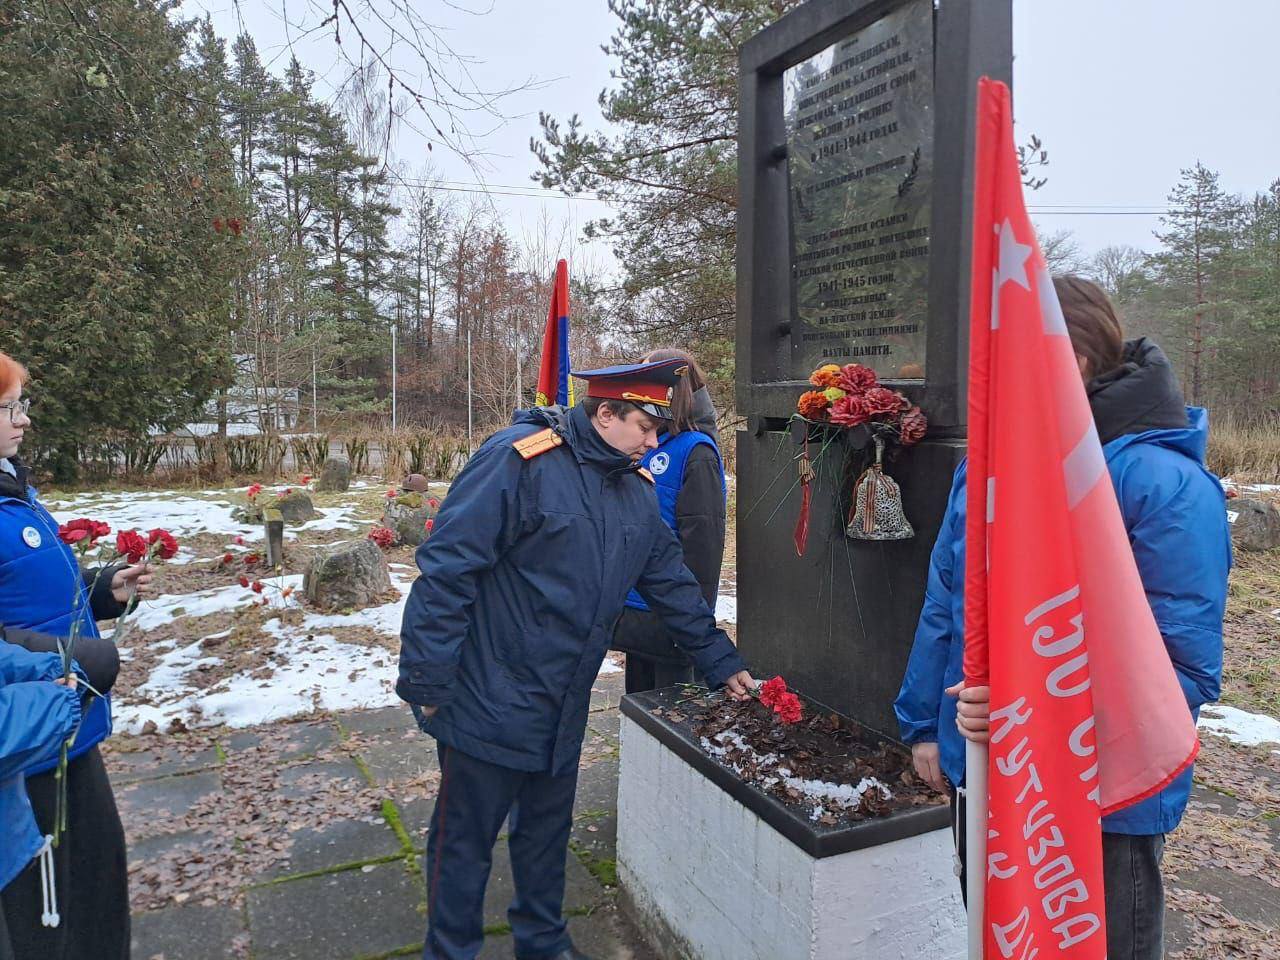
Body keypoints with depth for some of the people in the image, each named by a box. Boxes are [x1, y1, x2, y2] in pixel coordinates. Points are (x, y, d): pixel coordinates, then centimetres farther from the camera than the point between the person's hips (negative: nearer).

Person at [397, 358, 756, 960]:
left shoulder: (636, 490, 5)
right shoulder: (518, 459, -20)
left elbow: (672, 585, 13)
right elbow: (447, 569, -21)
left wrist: (721, 663, 13)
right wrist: (426, 683, -20)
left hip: (562, 707, 7)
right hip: (490, 700, -7)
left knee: (548, 828, 23)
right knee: (465, 839, 11)